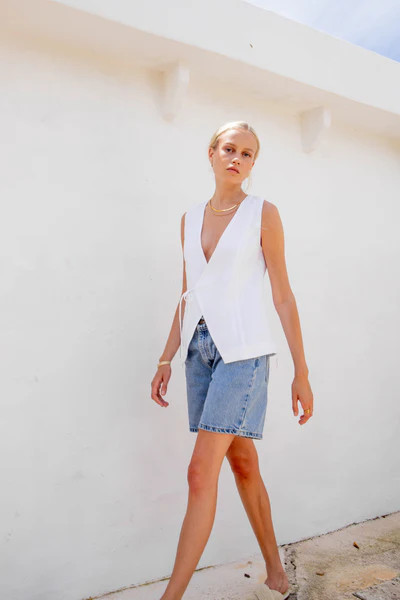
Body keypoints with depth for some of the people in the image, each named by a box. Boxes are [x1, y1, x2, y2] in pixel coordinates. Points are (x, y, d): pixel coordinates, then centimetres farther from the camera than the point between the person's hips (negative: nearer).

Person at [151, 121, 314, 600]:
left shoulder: (263, 213, -2)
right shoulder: (190, 219, 12)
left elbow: (283, 295, -3)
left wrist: (302, 372, -4)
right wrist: (166, 359, 10)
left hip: (243, 349, -5)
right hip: (199, 348, 6)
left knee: (201, 472, -10)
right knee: (242, 465, 13)